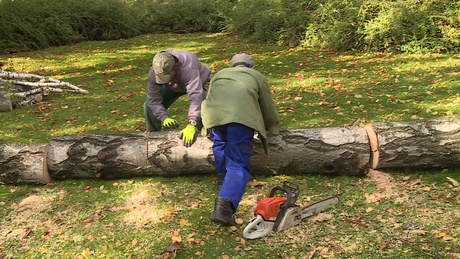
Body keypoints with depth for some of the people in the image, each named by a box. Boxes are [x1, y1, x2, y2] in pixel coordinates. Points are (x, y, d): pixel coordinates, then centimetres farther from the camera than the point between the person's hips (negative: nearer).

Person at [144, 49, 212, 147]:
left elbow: (196, 96, -56)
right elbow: (154, 100, -27)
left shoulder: (189, 68, -48)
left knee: (201, 109, -32)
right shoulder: (153, 73, -31)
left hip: (200, 82, -4)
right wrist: (164, 118, -45)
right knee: (149, 105, -8)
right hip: (174, 86, 4)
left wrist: (191, 125, -66)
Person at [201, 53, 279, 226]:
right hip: (242, 114, -3)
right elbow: (269, 110, 33)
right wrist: (272, 127, 52)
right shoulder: (257, 76, 32)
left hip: (214, 112, 3)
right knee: (238, 165, -3)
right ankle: (225, 204, -22)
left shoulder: (220, 74, 38)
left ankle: (223, 176, 34)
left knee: (220, 144, 34)